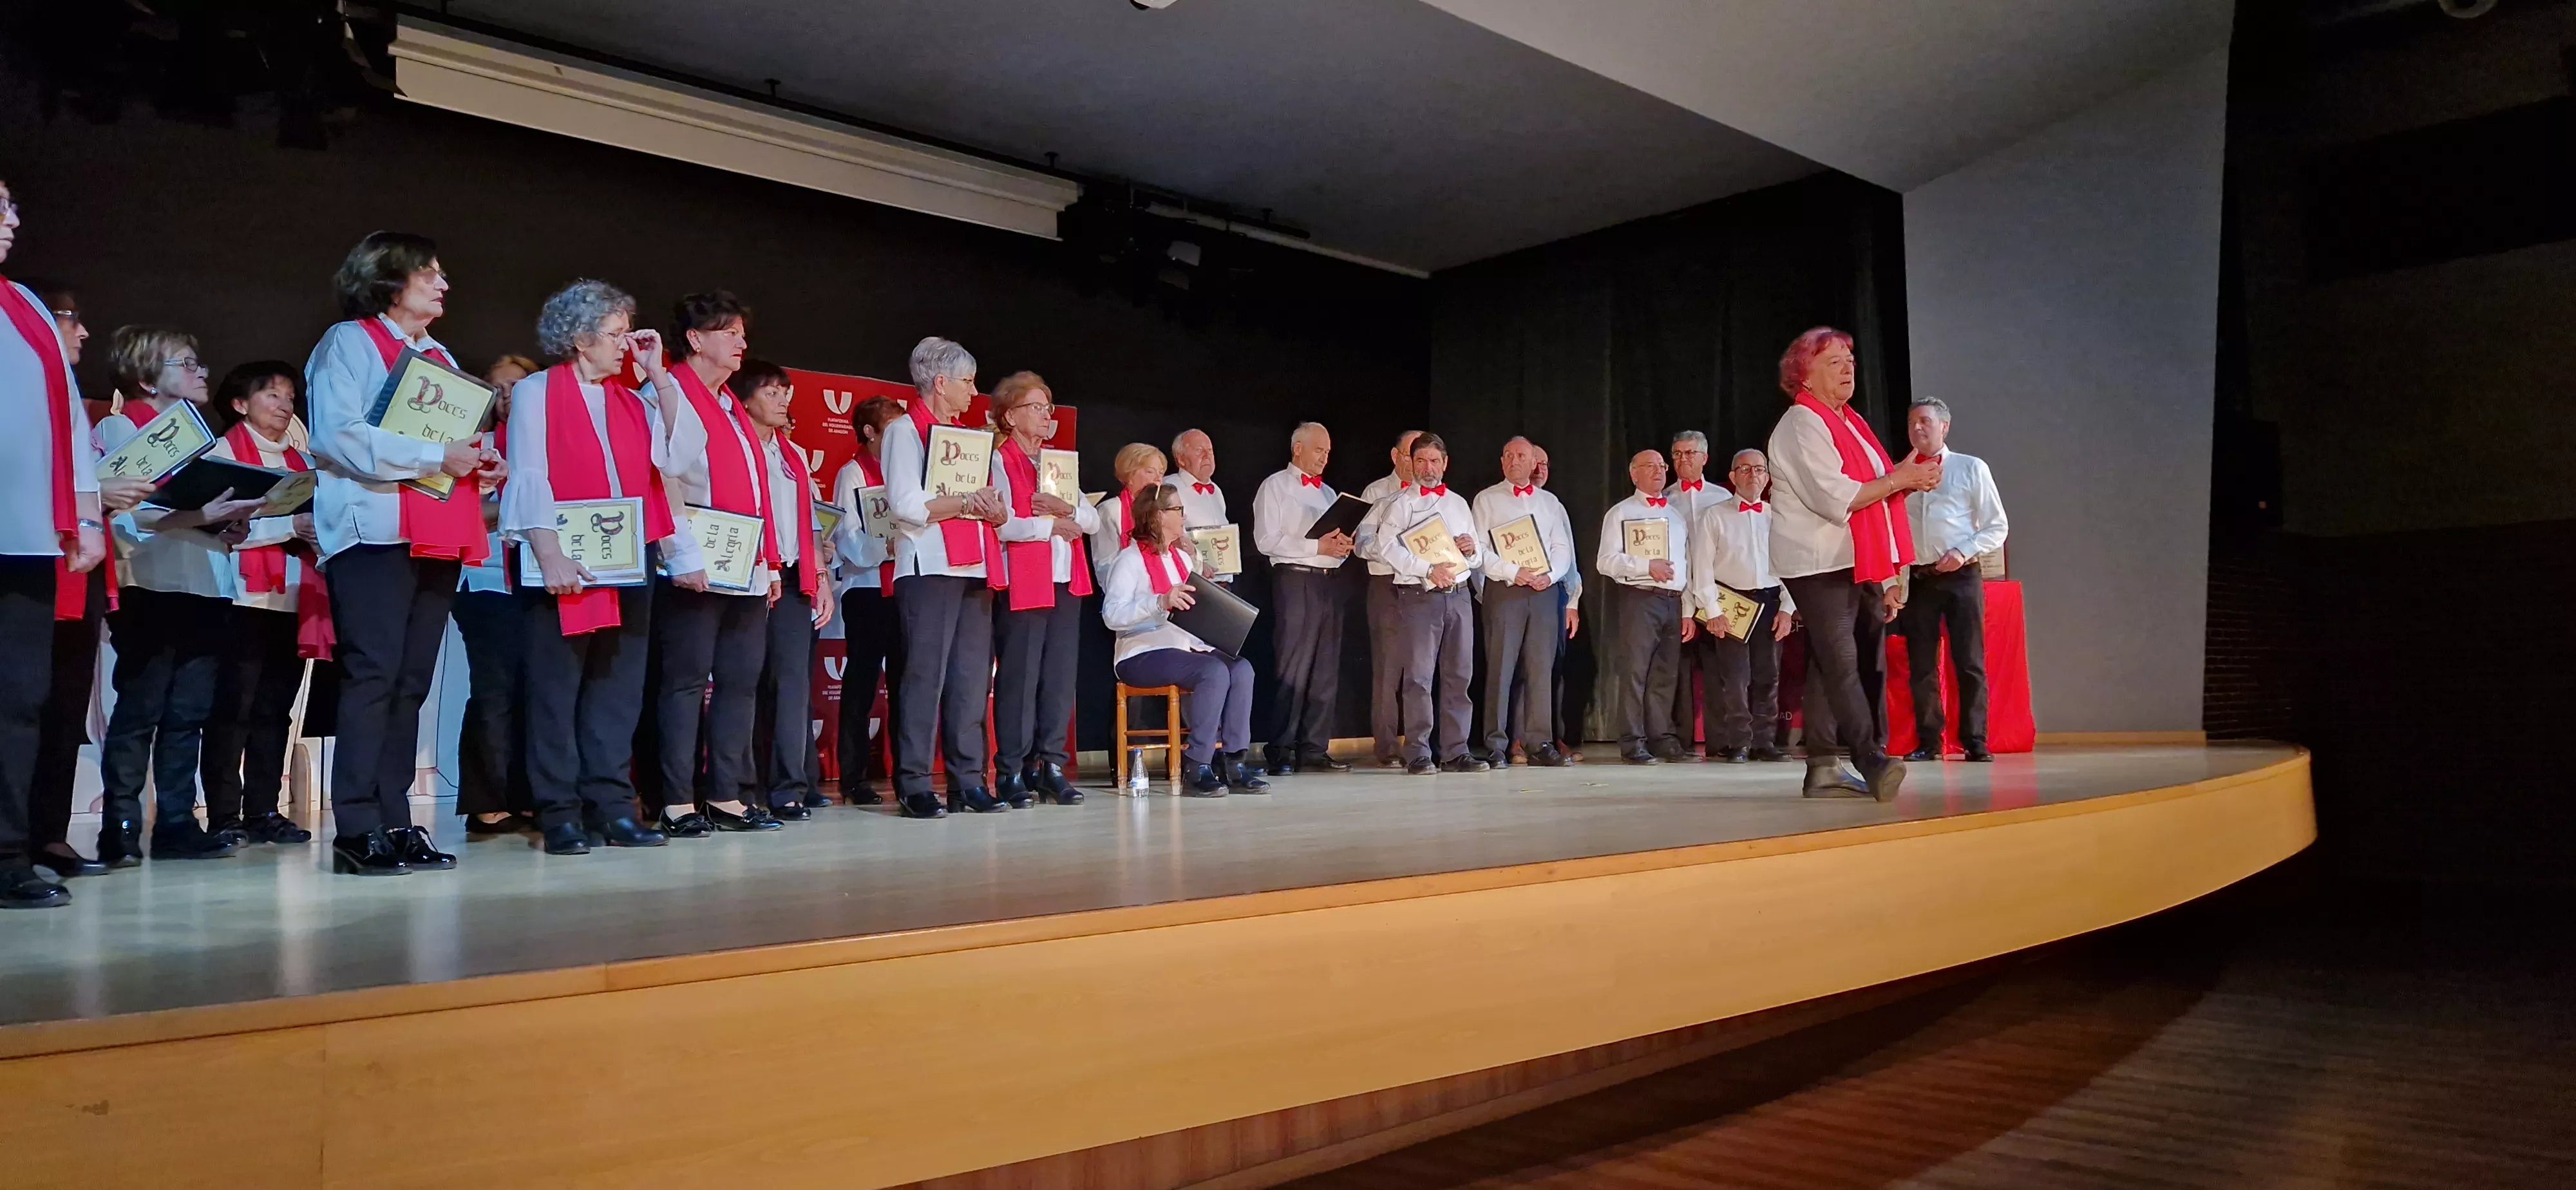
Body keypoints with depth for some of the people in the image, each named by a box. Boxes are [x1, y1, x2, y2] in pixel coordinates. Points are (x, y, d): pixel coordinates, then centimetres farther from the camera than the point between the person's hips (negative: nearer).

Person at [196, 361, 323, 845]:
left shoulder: (301, 461, 19)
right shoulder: (223, 453, 1)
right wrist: (288, 525, -17)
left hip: (295, 600, 6)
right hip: (245, 599, -6)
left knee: (276, 709, 7)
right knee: (232, 709, -4)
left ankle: (264, 811, 11)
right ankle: (224, 816, 0)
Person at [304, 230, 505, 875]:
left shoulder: (441, 357, 24)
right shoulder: (349, 342, 1)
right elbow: (337, 435, -13)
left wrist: (481, 462, 5)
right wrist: (435, 455, -16)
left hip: (439, 539, 7)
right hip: (376, 531, -7)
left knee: (411, 683, 5)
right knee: (373, 676, -11)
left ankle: (395, 822, 8)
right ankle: (357, 830, -9)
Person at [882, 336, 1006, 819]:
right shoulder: (906, 431, 0)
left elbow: (1000, 510, 20)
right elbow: (907, 504, -14)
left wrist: (995, 509, -3)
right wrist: (966, 502, -12)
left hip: (974, 569, 7)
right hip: (929, 569, -7)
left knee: (972, 677, 4)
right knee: (925, 675, -8)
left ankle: (968, 779, 9)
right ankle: (913, 784, -4)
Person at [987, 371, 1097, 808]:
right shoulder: (998, 462, 0)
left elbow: (1093, 520, 10)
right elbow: (1002, 524, -15)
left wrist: (1065, 507, -8)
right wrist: (1050, 526, -9)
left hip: (1066, 585, 7)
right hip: (1021, 586, -6)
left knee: (1060, 677, 6)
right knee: (1019, 678, -5)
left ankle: (1050, 766, 12)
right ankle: (1011, 772, 1)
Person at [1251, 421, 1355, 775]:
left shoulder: (1328, 493, 23)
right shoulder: (1275, 486, 2)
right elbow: (1266, 540, -10)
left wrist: (1343, 546, -1)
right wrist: (1317, 546, -14)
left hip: (1330, 581, 7)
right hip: (1295, 579, -7)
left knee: (1326, 670, 5)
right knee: (1292, 670, -9)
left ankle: (1314, 750, 9)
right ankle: (1281, 752, -5)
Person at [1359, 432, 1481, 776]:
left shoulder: (1459, 503, 20)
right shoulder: (1401, 502, 4)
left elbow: (1478, 556, 23)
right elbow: (1386, 547, -10)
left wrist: (1471, 548, -1)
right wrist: (1428, 570, -17)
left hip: (1458, 593, 5)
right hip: (1419, 594, -5)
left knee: (1459, 674, 4)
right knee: (1419, 675, -8)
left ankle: (1456, 751, 9)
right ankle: (1418, 755, -5)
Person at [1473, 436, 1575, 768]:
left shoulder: (1550, 502, 18)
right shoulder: (1487, 500, 7)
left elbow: (1563, 547, 12)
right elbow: (1479, 550, -3)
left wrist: (1549, 575, -7)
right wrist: (1514, 572, -13)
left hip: (1546, 590, 3)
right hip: (1504, 590, -3)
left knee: (1542, 668, 3)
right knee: (1500, 668, -6)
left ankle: (1539, 743, 7)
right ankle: (1496, 745, -2)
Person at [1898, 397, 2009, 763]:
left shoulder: (1971, 468, 5)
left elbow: (1997, 526, 2)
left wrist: (1963, 551, -11)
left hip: (1962, 577, -3)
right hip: (1918, 579, 3)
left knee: (1970, 663, -3)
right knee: (1921, 666, 3)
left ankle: (1975, 742, 2)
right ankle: (1928, 742, 9)